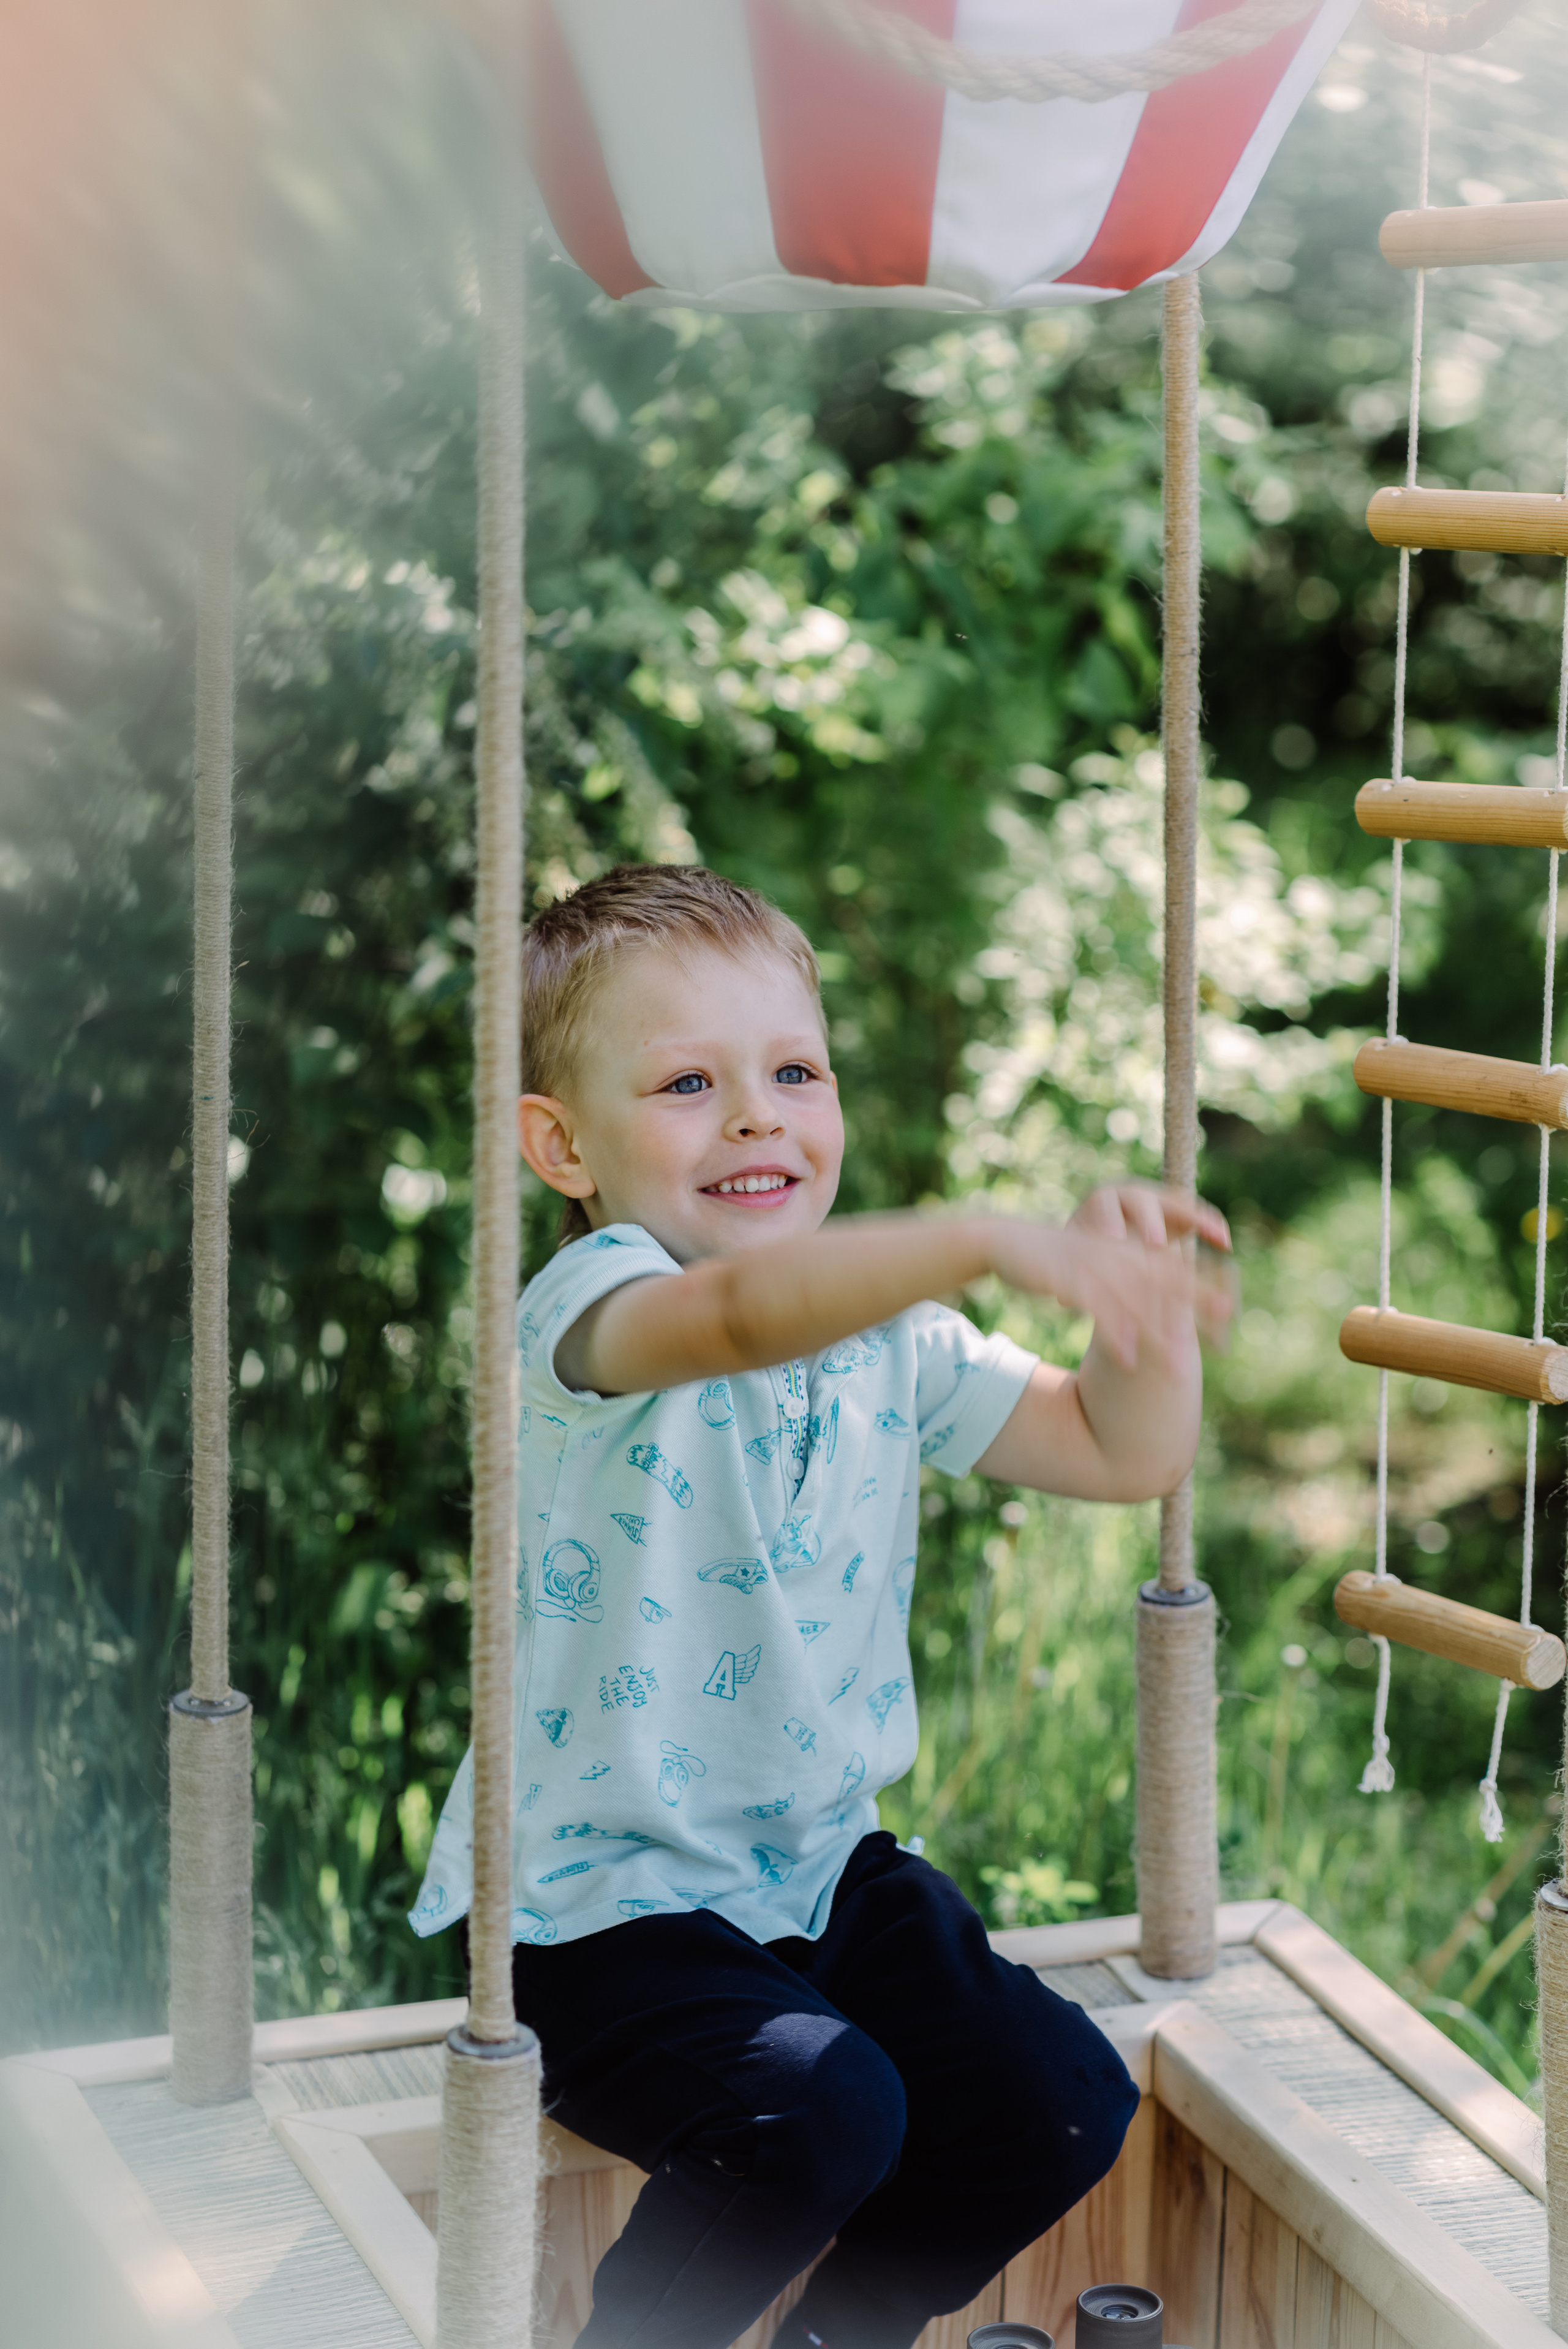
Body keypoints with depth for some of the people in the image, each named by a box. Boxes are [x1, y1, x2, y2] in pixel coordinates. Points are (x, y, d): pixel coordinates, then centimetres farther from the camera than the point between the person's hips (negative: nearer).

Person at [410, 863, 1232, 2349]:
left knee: (1063, 2104, -5)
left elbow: (1125, 1452, 4)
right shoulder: (590, 1309, -19)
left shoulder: (888, 1335, 4)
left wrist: (1139, 1289, -16)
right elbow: (737, 1314, -43)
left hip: (817, 1857, 7)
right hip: (603, 1894, -7)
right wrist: (996, 1247, -58)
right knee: (821, 2109, -28)